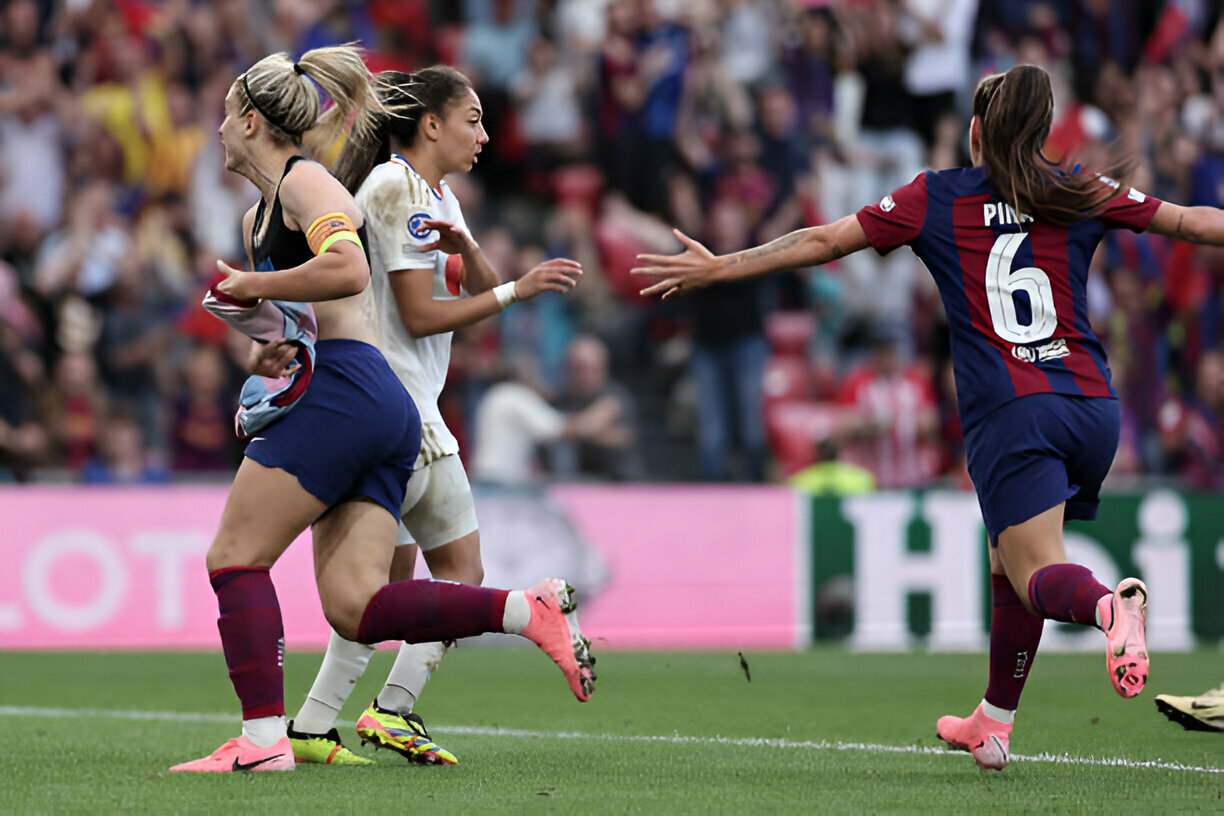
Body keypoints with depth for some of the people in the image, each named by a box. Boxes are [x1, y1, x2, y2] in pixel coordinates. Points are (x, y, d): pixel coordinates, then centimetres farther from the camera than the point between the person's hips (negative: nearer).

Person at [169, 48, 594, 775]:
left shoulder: (305, 181, -3)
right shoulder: (258, 215, 26)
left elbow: (347, 270, -22)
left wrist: (249, 285, -11)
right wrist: (268, 354, 10)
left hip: (345, 392, -9)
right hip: (385, 413, 9)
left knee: (236, 556, -6)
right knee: (355, 607, -4)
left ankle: (263, 739, -10)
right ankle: (529, 609, -10)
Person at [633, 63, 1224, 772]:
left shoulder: (935, 198, 5)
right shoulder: (1083, 195, 9)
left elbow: (824, 242, 5)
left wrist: (718, 268, 12)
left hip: (1009, 413, -4)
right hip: (1092, 402, 4)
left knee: (1038, 576, -8)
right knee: (1011, 564, 20)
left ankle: (1111, 604, -43)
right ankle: (993, 724, 26)